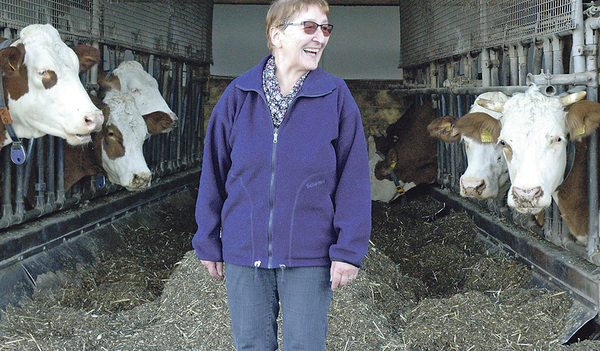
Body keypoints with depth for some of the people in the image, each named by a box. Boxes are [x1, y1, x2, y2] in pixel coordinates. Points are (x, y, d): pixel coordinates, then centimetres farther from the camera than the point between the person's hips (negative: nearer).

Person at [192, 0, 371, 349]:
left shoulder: (336, 95, -3)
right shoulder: (238, 95, 0)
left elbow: (353, 179, -3)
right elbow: (214, 173, 7)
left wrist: (349, 250, -8)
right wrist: (209, 242, 9)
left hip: (309, 256, -1)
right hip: (245, 253, 2)